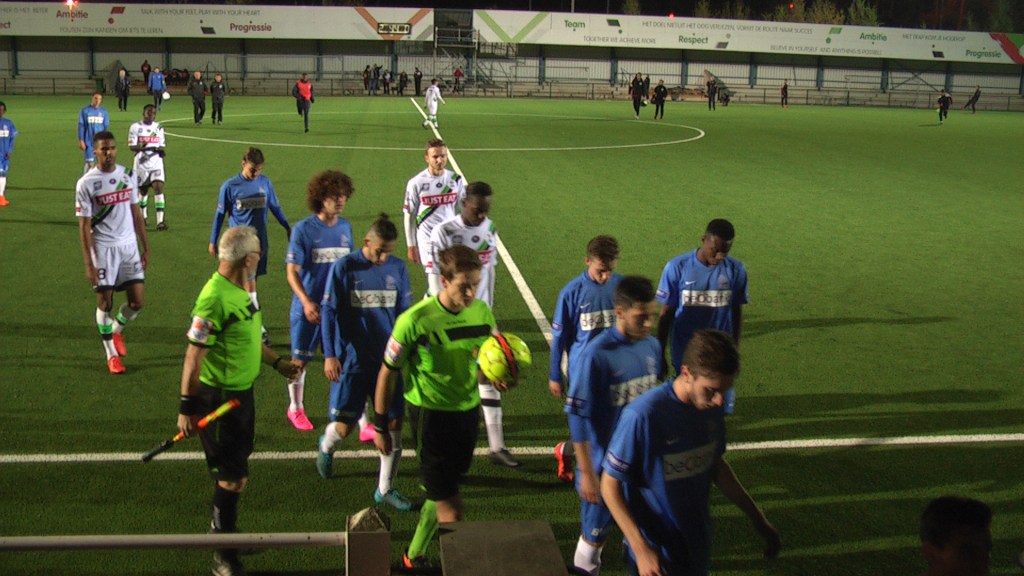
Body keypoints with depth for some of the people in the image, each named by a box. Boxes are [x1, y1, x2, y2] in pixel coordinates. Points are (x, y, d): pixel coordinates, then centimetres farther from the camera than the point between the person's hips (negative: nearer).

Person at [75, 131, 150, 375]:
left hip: (129, 245, 4)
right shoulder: (86, 183, -9)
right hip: (103, 248, -4)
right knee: (105, 302, 2)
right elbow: (84, 226, -9)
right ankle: (111, 354, 17)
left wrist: (146, 247, 10)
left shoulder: (127, 175, 4)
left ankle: (117, 330, 33)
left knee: (137, 301, 2)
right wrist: (89, 264, -12)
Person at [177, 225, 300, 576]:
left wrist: (277, 363, 26)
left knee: (235, 471, 23)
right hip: (219, 398, -9)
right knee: (233, 480, -2)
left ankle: (223, 529, 43)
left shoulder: (241, 289, 5)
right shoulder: (214, 298, -24)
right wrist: (187, 408, -20)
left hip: (242, 392, 9)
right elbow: (194, 355, -22)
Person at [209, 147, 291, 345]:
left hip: (260, 242, 3)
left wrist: (287, 228, 19)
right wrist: (213, 241, 5)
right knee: (249, 283, -7)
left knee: (248, 282, 12)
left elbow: (275, 207, 15)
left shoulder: (265, 182, 1)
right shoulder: (230, 186, -7)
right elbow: (220, 214, 2)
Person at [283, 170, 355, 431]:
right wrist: (307, 302, -22)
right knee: (301, 360, 11)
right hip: (308, 308, -3)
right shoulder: (303, 229, -10)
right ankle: (295, 409, 32)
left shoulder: (345, 227, 3)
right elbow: (292, 271, -11)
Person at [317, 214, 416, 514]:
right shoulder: (344, 268, -7)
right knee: (345, 425, 2)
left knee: (394, 424, 0)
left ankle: (385, 489, 15)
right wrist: (329, 355, -9)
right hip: (353, 360, -3)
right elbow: (328, 312, -4)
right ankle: (327, 445, 40)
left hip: (389, 360, 3)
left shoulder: (398, 268, 2)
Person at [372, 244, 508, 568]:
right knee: (451, 510, -4)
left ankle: (415, 554, 40)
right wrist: (380, 426, -2)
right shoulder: (415, 321, -19)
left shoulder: (482, 313, -4)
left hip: (468, 411, 6)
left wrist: (495, 378, -14)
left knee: (440, 492, 20)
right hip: (432, 416, -6)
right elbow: (388, 373, -8)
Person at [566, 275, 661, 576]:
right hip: (605, 464, -5)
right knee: (595, 533, 11)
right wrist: (586, 472, -15)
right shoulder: (596, 355, -22)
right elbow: (578, 416, -17)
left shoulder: (652, 346, -3)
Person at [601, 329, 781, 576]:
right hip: (655, 555, -6)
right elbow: (610, 486, -18)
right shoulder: (642, 416, -27)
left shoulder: (712, 407, -7)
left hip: (698, 545, 6)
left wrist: (758, 519, 13)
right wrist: (641, 549, -23)